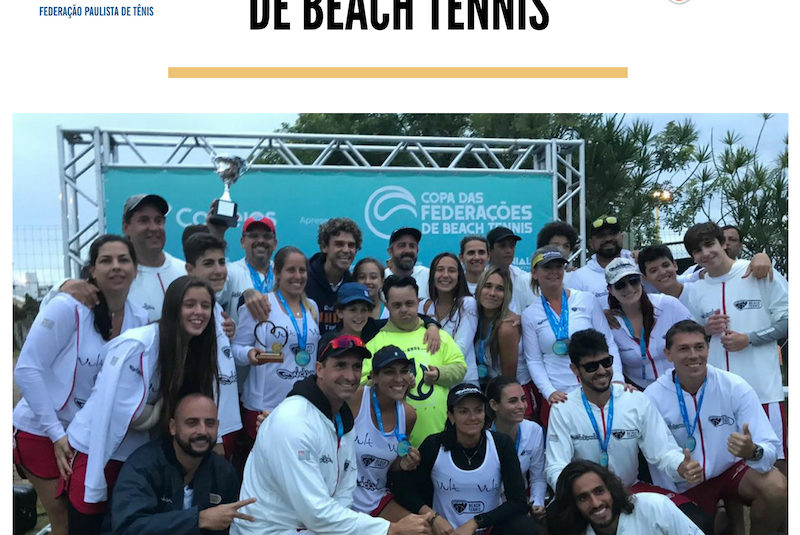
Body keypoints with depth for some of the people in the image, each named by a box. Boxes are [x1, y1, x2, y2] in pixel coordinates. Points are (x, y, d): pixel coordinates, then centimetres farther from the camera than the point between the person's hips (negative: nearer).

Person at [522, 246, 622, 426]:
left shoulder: (587, 300, 3)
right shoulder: (530, 315, 4)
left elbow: (609, 344, 4)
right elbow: (534, 361, 3)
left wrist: (617, 378, -8)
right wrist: (549, 392, -11)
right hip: (558, 397, 0)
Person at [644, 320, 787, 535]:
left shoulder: (736, 387, -17)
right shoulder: (653, 397, -18)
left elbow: (771, 447, -21)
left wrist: (753, 451, -44)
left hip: (731, 468, 0)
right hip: (686, 484, 0)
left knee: (777, 489, -26)